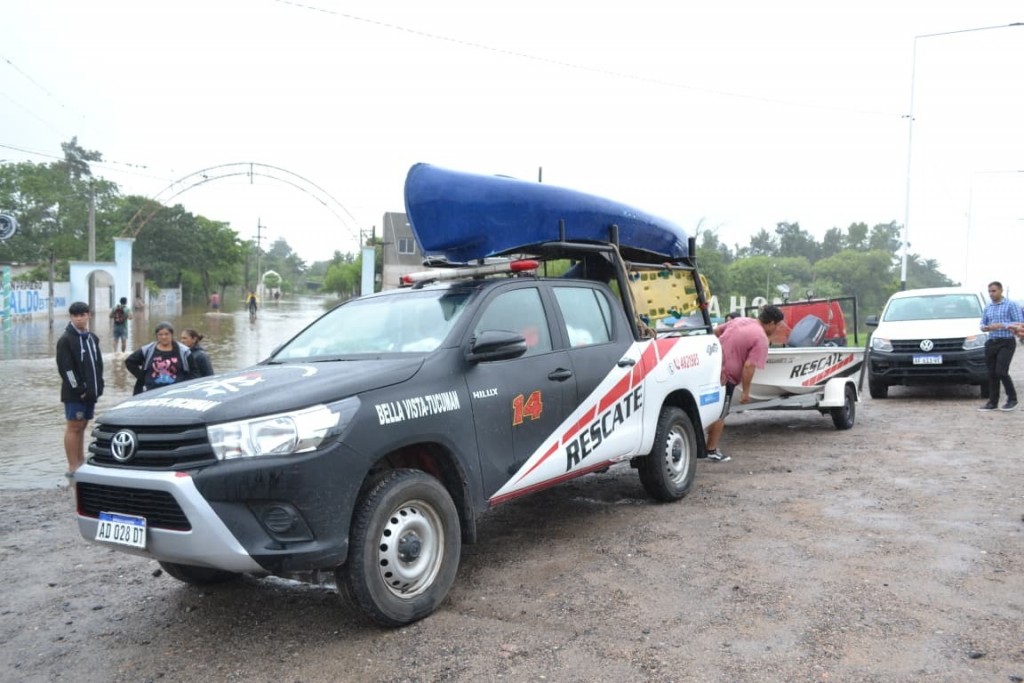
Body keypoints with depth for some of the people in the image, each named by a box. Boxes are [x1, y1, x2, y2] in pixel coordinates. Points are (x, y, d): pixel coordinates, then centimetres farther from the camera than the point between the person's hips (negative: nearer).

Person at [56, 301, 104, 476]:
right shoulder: (66, 339, -9)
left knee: (82, 426, 13)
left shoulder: (92, 338, 13)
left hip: (90, 392, 7)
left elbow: (98, 364, 17)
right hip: (75, 393, -7)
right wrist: (78, 389, -17)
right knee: (74, 427, -4)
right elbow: (65, 368, -15)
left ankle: (81, 462, 20)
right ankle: (73, 467, -1)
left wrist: (98, 386, 7)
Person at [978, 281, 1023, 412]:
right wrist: (984, 328, -3)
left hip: (1006, 343, -6)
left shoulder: (1011, 305, -2)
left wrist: (1002, 326, -19)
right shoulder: (988, 308, 16)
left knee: (1001, 371, -14)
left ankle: (1012, 399, 2)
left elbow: (1019, 323, -7)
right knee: (992, 374, 5)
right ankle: (993, 402, 9)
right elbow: (983, 323, 21)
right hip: (991, 343, 6)